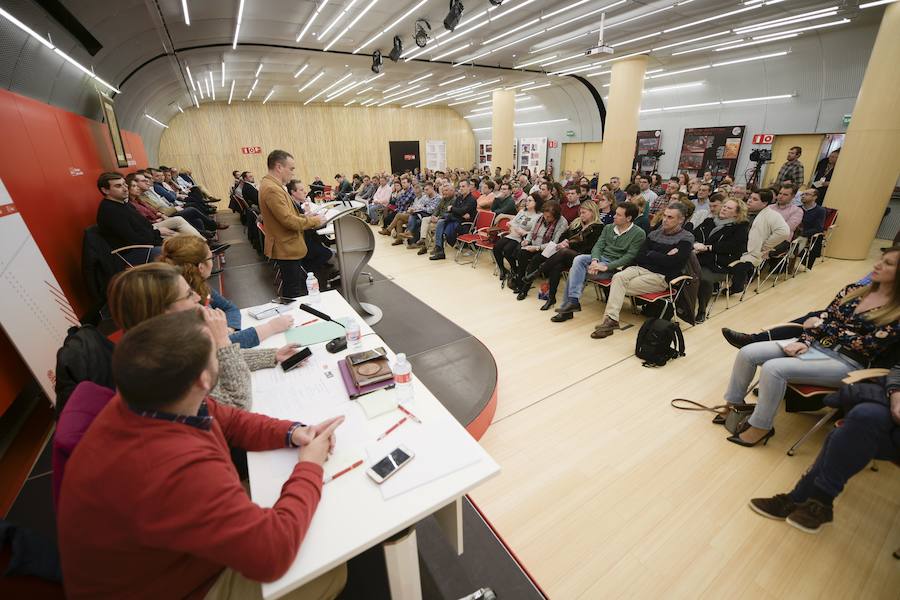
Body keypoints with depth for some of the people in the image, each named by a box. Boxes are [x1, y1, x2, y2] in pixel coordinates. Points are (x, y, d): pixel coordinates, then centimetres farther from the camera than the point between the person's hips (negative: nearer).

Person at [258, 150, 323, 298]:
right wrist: (313, 221, -13)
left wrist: (304, 217, 8)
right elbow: (288, 221, -25)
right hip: (287, 249, -11)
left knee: (301, 282, 20)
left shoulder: (273, 185, 12)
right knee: (294, 293, -1)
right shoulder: (272, 189, -22)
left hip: (287, 247, 11)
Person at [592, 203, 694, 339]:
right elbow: (640, 257, 5)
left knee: (622, 286, -24)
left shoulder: (686, 239, 0)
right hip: (641, 268, 5)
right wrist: (662, 257, -4)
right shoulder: (655, 233, 15)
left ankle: (611, 319, -18)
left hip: (661, 277, -5)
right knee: (618, 277, -26)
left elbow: (669, 262, -14)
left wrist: (650, 254, -2)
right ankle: (611, 318, -35)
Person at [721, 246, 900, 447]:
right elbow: (823, 318, 4)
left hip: (845, 363, -6)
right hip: (814, 345, 6)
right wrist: (804, 341, -11)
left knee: (773, 368, -30)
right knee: (747, 353, -14)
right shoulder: (853, 290, 10)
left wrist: (825, 327, -5)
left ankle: (761, 427, -11)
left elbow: (867, 346, -12)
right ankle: (733, 404, 1)